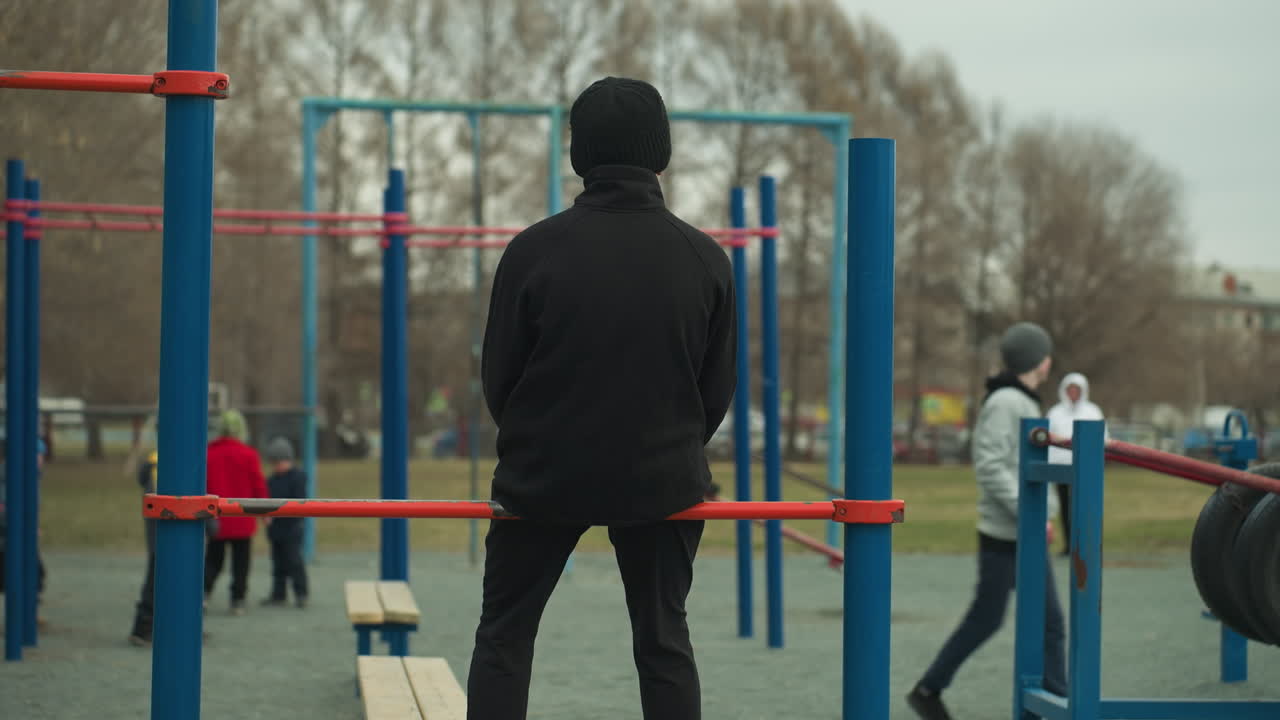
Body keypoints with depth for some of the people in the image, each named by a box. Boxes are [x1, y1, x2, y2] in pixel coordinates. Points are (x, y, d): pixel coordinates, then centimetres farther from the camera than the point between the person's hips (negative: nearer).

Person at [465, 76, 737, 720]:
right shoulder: (705, 259, -5)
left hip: (544, 477, -1)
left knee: (504, 636, 12)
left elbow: (498, 375, -2)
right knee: (663, 642, 12)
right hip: (663, 481, 2)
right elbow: (719, 384, 3)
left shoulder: (535, 249, -11)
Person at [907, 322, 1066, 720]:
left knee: (1050, 619, 4)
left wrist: (1044, 510, 15)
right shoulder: (1003, 403, -15)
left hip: (1028, 536, 9)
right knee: (985, 620, -1)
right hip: (1002, 536, -9)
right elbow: (990, 467, -23)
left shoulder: (1025, 403, 14)